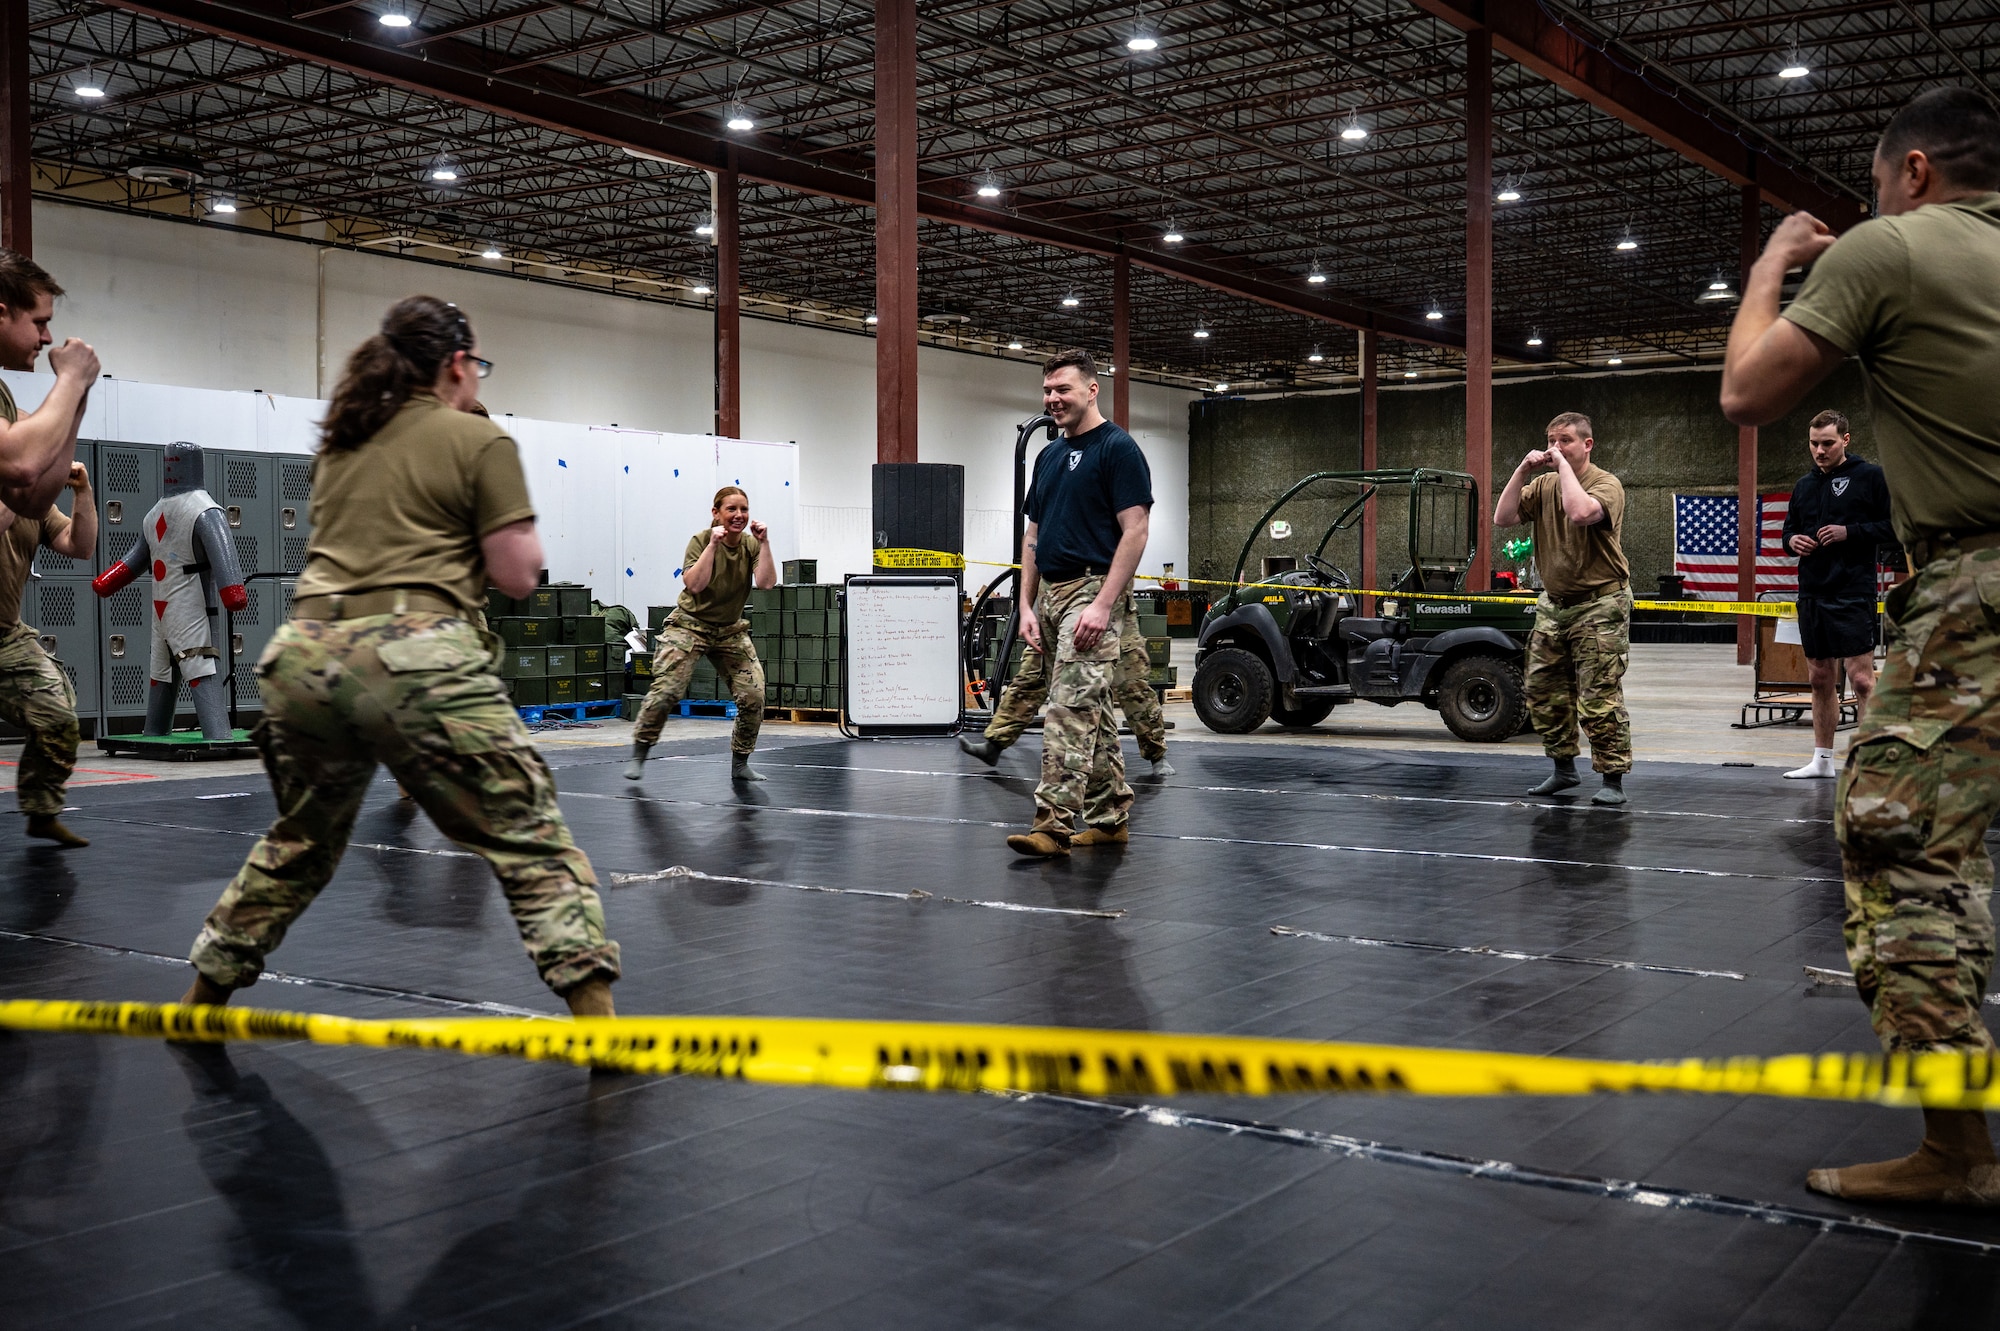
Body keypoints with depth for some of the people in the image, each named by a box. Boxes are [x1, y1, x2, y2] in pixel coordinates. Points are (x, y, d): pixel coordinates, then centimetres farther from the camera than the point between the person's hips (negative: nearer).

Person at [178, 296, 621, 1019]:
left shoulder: (340, 442, 19)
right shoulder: (479, 441, 2)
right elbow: (517, 575, 0)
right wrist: (520, 529, 18)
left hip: (305, 655, 6)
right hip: (416, 660, -6)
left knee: (300, 841, 26)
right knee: (534, 843, -1)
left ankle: (203, 997, 37)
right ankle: (594, 1011, -10)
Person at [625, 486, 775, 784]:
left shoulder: (751, 545, -4)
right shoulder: (701, 540, -13)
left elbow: (766, 582, -19)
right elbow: (694, 584, -27)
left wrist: (764, 543, -24)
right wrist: (712, 545, -31)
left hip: (731, 630, 4)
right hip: (690, 625, -4)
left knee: (754, 696, -6)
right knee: (665, 690, -18)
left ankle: (740, 764, 11)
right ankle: (638, 757, -3)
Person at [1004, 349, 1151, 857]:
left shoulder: (1118, 449, -8)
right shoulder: (1049, 457, 17)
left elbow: (1135, 531, -15)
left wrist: (1103, 604, -21)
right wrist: (1026, 606, 9)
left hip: (1092, 591, -9)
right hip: (1051, 594, 9)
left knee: (1070, 710, -14)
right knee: (1092, 713, 12)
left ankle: (1054, 823, -16)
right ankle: (1111, 818, 19)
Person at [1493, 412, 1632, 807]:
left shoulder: (1605, 484, -11)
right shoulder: (1543, 485, 9)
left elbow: (1580, 513, -33)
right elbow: (1503, 518, -2)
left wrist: (1564, 465, -22)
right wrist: (1522, 470, -7)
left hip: (1599, 607, -7)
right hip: (1553, 605, 7)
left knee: (1599, 700, -9)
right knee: (1543, 694, 11)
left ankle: (1612, 780, -1)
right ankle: (1563, 769, 26)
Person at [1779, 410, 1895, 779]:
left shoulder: (1870, 476, -3)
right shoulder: (1804, 485, 15)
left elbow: (1895, 527, -6)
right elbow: (1788, 529, 24)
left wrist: (1849, 532, -17)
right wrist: (1792, 540, 1)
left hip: (1853, 593, -6)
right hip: (1812, 593, 6)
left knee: (1861, 679, -11)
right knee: (1820, 679, 12)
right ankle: (1822, 760, 21)